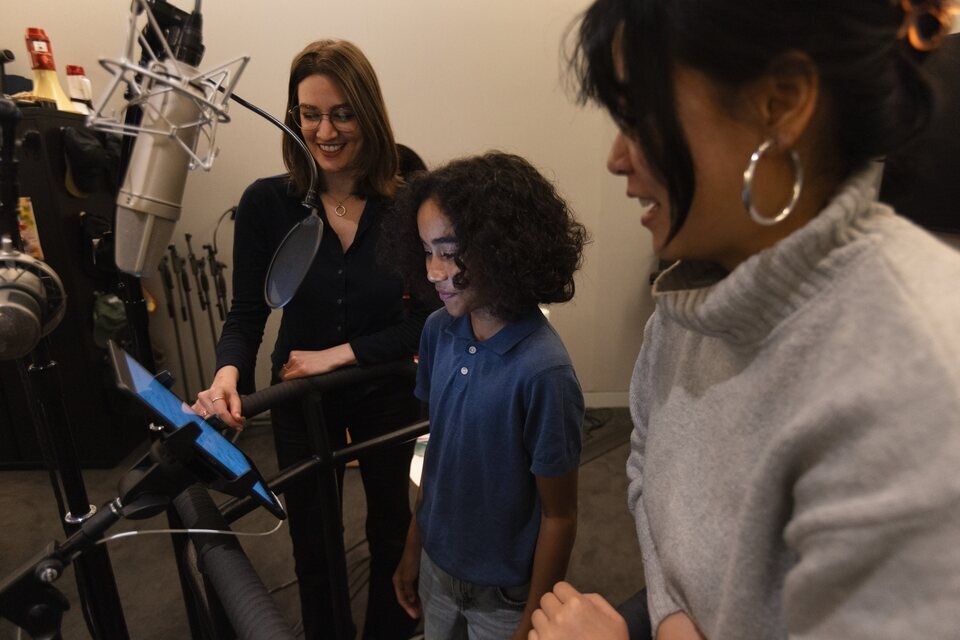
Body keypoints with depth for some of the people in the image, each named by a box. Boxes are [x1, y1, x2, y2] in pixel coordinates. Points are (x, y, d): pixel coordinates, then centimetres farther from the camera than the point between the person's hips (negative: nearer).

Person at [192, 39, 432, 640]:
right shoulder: (266, 202, -15)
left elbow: (424, 320, -14)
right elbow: (246, 313, -10)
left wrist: (337, 355, -21)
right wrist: (228, 374, -29)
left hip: (386, 394, 0)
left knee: (390, 523, 22)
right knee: (310, 536, 19)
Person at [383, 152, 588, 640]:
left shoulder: (542, 372, -28)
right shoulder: (438, 332, -11)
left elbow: (559, 517, -17)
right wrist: (413, 548, 9)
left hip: (503, 596, -5)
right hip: (436, 567, 5)